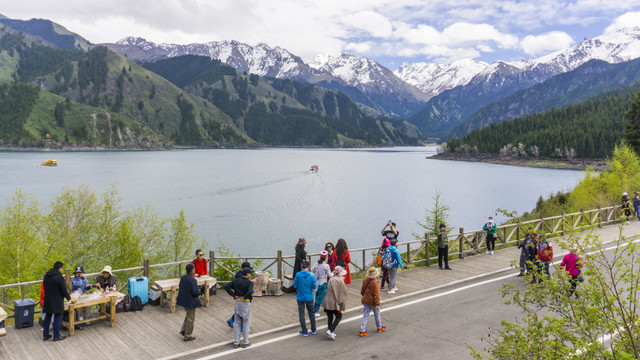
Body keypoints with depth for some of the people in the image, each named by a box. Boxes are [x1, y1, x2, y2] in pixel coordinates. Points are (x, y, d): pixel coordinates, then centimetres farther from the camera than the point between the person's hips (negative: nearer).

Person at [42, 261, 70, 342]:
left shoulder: (46, 275, 5)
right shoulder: (59, 277, -18)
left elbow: (45, 287, 14)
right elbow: (64, 290, -14)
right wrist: (68, 297, 3)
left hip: (48, 300, 7)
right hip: (57, 301, -7)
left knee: (48, 316, 16)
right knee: (57, 317, 2)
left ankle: (45, 335, 23)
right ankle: (56, 336, 7)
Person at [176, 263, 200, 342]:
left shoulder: (182, 278, -3)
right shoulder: (192, 280, -27)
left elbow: (180, 288, 9)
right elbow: (195, 292, -25)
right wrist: (199, 291, -3)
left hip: (183, 300, 8)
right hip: (190, 302, -8)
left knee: (188, 315, 29)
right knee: (190, 318, 8)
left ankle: (183, 330, 30)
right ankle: (187, 336, 18)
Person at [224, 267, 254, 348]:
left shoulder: (236, 280, 0)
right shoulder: (249, 283, -15)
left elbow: (226, 287, -7)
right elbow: (250, 291, -33)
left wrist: (234, 295, -4)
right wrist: (245, 297, -15)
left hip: (238, 302, 5)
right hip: (246, 303, -5)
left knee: (237, 323, 12)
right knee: (246, 324, 8)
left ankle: (236, 342, 17)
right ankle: (245, 342, 15)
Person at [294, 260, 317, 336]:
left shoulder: (297, 275, -13)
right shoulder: (311, 275, -13)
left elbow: (295, 286, -7)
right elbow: (314, 287, -8)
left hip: (300, 297, -1)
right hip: (309, 297, 1)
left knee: (301, 314, 10)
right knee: (311, 313, 18)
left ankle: (304, 331, 14)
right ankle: (313, 330, 27)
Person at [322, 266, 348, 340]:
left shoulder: (330, 279, 4)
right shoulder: (340, 280, -12)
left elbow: (327, 289, 10)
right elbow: (343, 291, -9)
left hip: (328, 301, 5)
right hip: (335, 302, -5)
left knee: (330, 317, 14)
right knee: (339, 317, 10)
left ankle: (330, 333, 18)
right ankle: (331, 331, -4)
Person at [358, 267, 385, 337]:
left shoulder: (365, 280, -1)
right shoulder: (375, 283, -22)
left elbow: (362, 291, 11)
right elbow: (376, 294, -25)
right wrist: (377, 304, -23)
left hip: (365, 301, 5)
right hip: (373, 302, -5)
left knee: (365, 315, 8)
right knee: (377, 315, 17)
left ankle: (362, 331, 3)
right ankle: (379, 328, 36)